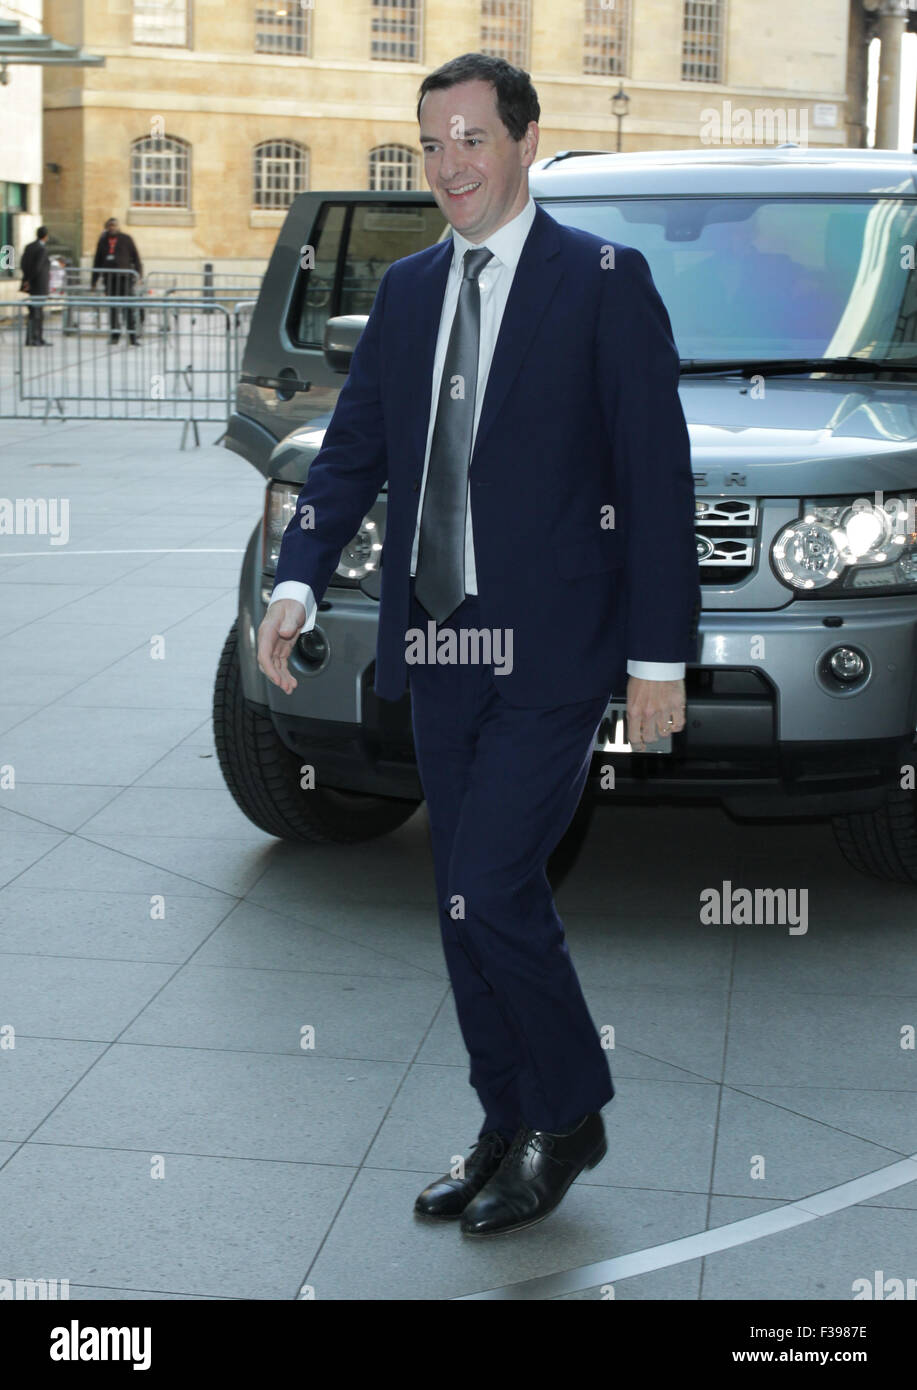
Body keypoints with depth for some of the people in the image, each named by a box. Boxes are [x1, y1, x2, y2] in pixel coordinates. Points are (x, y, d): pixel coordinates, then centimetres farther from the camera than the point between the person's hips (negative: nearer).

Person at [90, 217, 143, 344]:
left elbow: (135, 257, 5)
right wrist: (93, 281, 16)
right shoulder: (103, 241, 14)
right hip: (109, 278, 3)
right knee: (113, 307, 6)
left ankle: (133, 336, -6)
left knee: (129, 308, -7)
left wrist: (138, 275, -6)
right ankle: (114, 333, 14)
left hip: (125, 277, -3)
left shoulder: (126, 239, 5)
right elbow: (98, 261, 18)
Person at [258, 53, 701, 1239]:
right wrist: (297, 583, -6)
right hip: (438, 648, 6)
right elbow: (351, 452, 10)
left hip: (550, 650, -6)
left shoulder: (604, 282, -5)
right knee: (469, 901, 12)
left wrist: (660, 655, -10)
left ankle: (567, 1116, 14)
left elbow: (657, 476, -7)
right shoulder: (405, 291, 11)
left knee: (488, 887, -11)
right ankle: (510, 1132, 29)